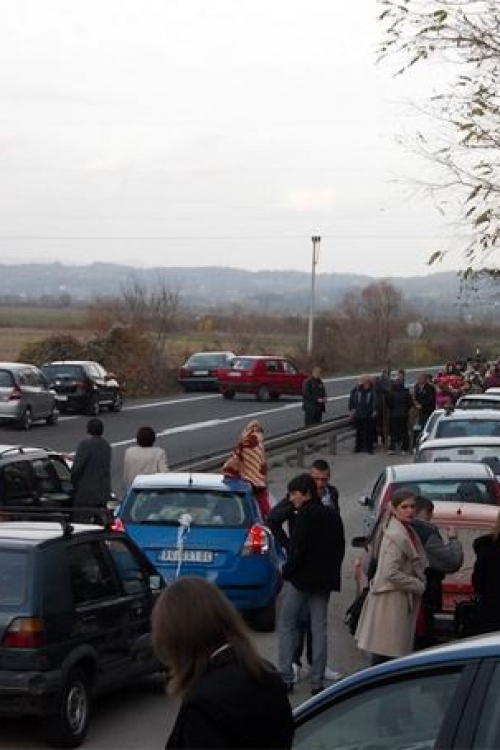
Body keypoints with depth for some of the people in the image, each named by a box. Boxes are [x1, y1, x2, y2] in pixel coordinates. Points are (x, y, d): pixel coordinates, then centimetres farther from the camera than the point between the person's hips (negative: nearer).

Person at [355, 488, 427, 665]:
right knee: (383, 654, -6)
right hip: (392, 601, -10)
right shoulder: (395, 536, -17)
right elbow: (391, 573, -22)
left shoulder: (407, 531, 13)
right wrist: (419, 586, -13)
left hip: (403, 600, 10)